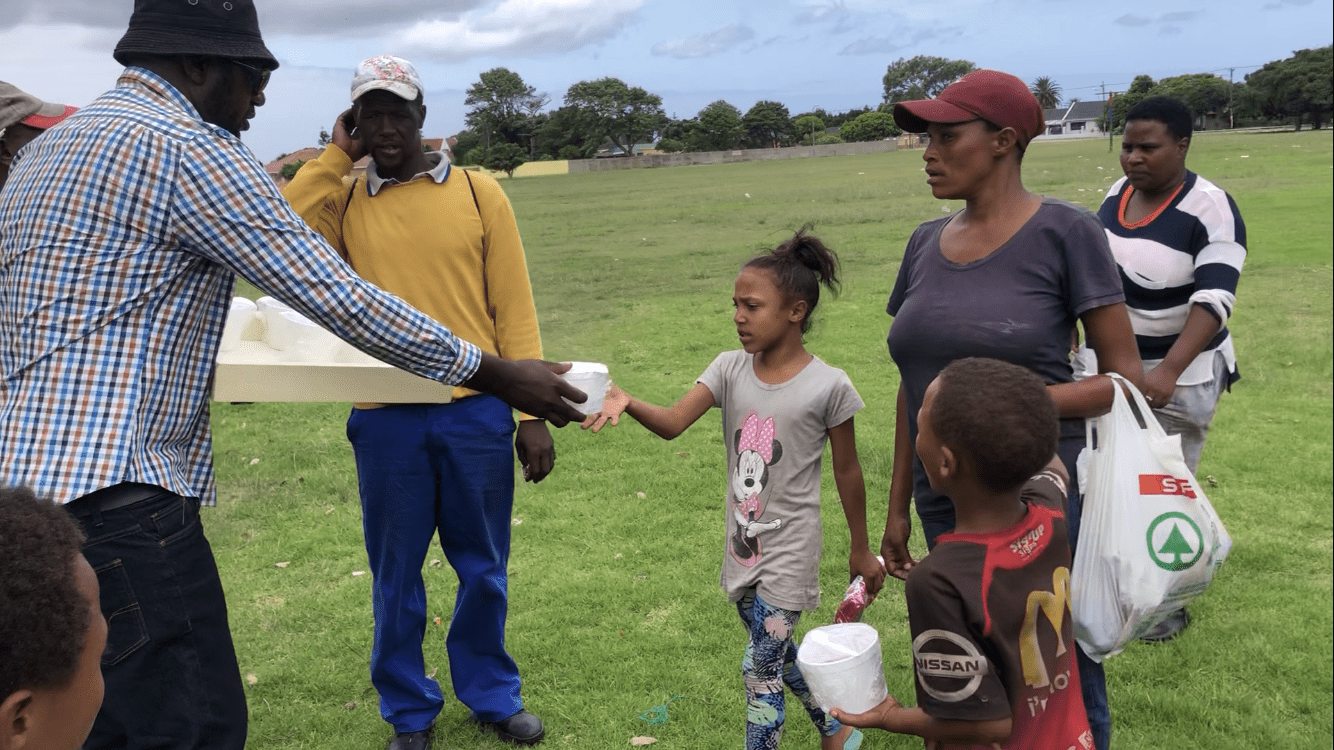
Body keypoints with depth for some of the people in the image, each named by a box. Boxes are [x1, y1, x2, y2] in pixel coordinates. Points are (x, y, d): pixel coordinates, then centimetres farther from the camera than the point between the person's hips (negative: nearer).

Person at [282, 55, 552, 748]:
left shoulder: (478, 193, 4)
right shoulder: (344, 204, 6)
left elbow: (514, 307, 2)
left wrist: (532, 413, -2)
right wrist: (335, 157, -4)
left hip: (477, 413, 0)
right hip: (386, 422, 0)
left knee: (483, 568, 13)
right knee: (396, 574, 12)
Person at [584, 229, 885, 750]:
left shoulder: (828, 386, -14)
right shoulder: (731, 368, -4)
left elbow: (847, 471, -5)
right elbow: (673, 423, -17)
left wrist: (860, 550, 4)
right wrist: (625, 403, -37)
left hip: (789, 549, -5)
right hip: (742, 544, 6)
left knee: (761, 666, -4)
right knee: (777, 653, 22)